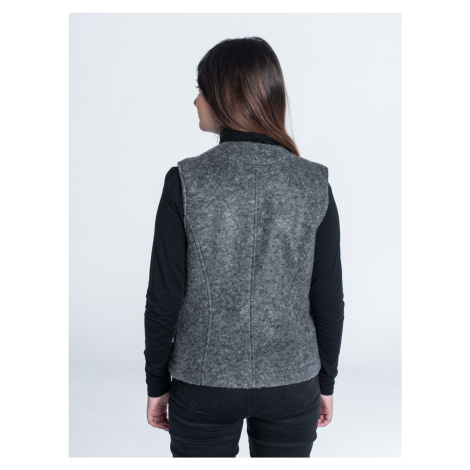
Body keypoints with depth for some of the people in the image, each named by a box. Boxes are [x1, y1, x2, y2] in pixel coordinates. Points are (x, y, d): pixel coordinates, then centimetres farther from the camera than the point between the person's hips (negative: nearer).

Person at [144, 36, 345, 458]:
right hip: (292, 385, 2)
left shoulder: (186, 182, -14)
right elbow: (329, 300, -4)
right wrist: (326, 382, 9)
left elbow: (164, 299, -10)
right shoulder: (315, 184, -8)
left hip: (203, 385, -1)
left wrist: (157, 385, 4)